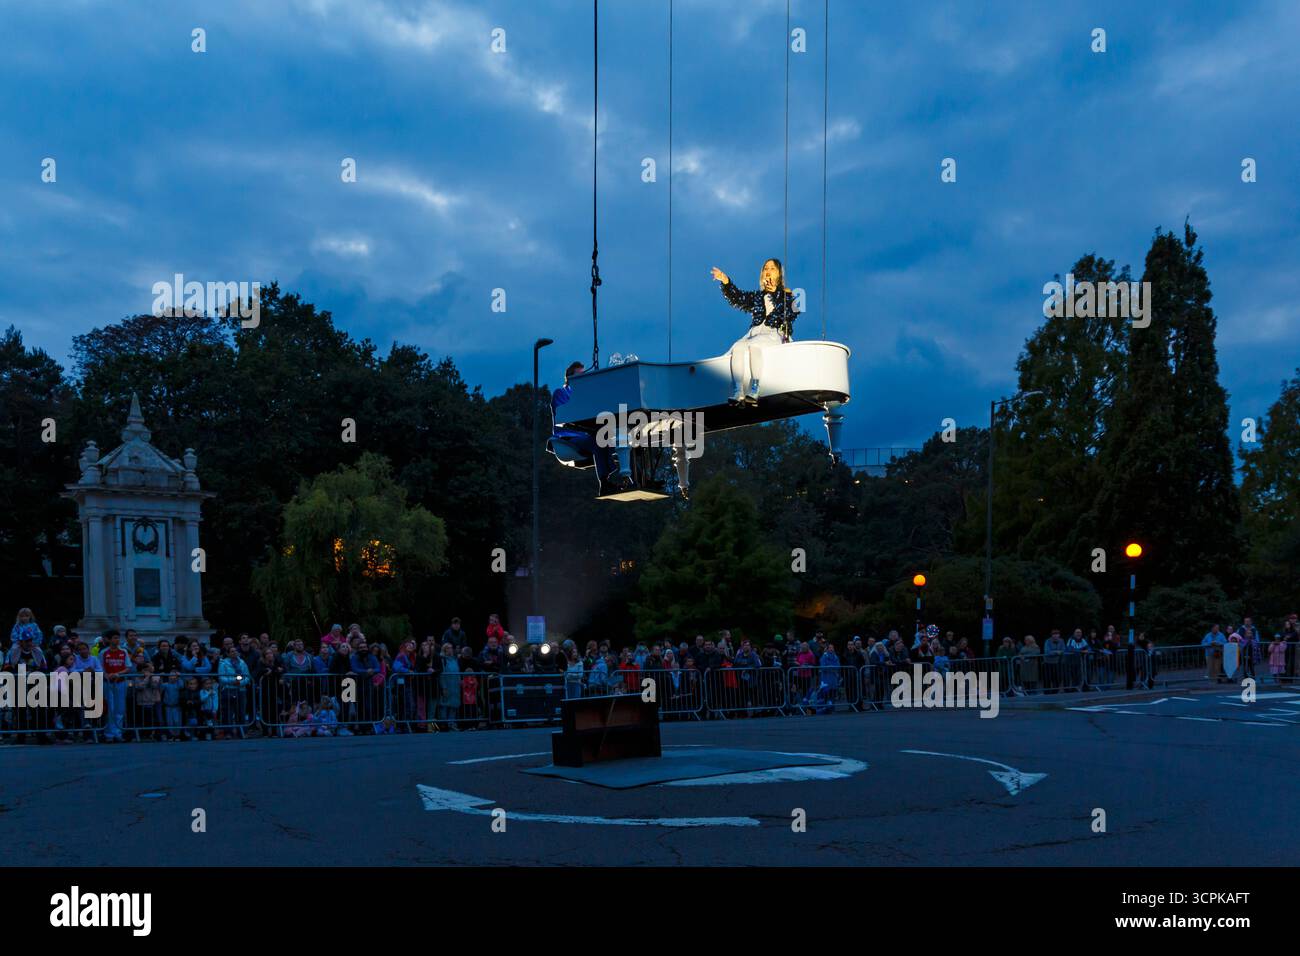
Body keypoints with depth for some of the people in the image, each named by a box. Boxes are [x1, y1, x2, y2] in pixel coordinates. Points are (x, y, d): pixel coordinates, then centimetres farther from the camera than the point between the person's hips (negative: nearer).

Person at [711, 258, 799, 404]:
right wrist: (726, 282, -3)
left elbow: (790, 314, -5)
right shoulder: (757, 296, 26)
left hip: (776, 334, -4)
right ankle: (737, 394, -39)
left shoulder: (787, 295, 13)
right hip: (755, 332, 4)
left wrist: (775, 293, -12)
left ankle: (754, 392, -42)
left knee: (754, 344, -37)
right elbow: (738, 298, 13)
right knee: (738, 347, -29)